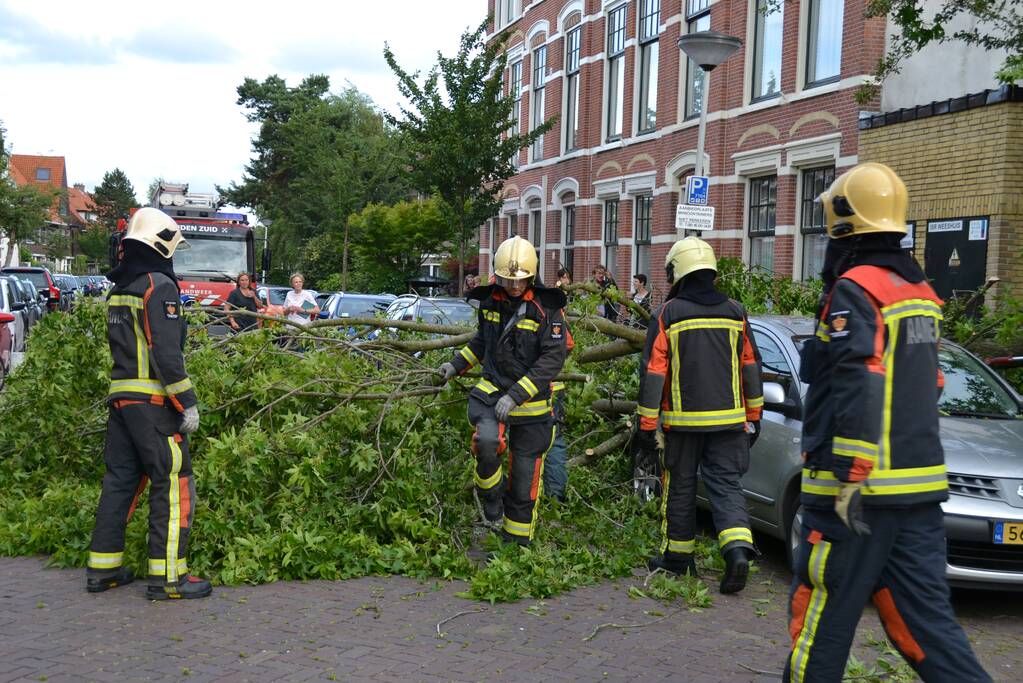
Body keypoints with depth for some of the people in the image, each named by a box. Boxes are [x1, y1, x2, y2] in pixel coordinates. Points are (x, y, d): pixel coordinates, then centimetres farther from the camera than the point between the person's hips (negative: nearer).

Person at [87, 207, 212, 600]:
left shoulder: (118, 289, 17)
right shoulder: (159, 286, -12)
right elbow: (166, 353, -19)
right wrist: (187, 402, -16)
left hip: (120, 397, 9)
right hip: (153, 402, -9)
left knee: (120, 480, 15)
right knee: (173, 485, -4)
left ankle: (103, 568, 21)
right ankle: (168, 578, -2)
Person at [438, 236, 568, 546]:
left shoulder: (547, 308, -13)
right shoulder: (490, 301, 1)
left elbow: (552, 360, -19)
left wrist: (515, 396, -25)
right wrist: (458, 364, 10)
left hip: (532, 401, -2)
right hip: (491, 389, 2)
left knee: (525, 476, 6)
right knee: (487, 441, -30)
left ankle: (518, 541, 25)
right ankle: (492, 496, -1)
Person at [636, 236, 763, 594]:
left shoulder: (668, 314, -6)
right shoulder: (735, 312, 5)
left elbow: (652, 372, -7)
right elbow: (751, 367, 10)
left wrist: (646, 424, -2)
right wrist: (753, 415, 19)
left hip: (682, 420, -2)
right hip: (729, 419, 3)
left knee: (680, 487, 10)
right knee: (726, 484, 6)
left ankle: (677, 555, 21)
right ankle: (738, 548, -13)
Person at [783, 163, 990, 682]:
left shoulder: (853, 291, -12)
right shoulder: (919, 291, 15)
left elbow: (859, 391, -23)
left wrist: (850, 479, -23)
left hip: (857, 490, -8)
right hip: (918, 486, 8)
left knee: (822, 614, 5)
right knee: (924, 618, 10)